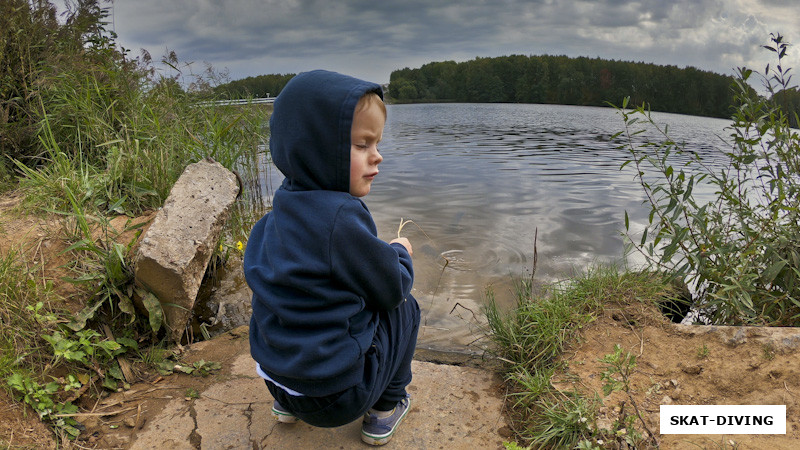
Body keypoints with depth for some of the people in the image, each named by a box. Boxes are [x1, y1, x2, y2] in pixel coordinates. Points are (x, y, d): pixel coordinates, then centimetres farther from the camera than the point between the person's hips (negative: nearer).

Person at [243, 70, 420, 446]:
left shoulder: (283, 208, 0)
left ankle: (288, 403, 33)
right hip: (335, 394, -7)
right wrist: (400, 253, 7)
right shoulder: (341, 217, -26)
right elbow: (392, 289, -14)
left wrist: (384, 254, 12)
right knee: (403, 308, 10)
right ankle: (385, 408, 22)